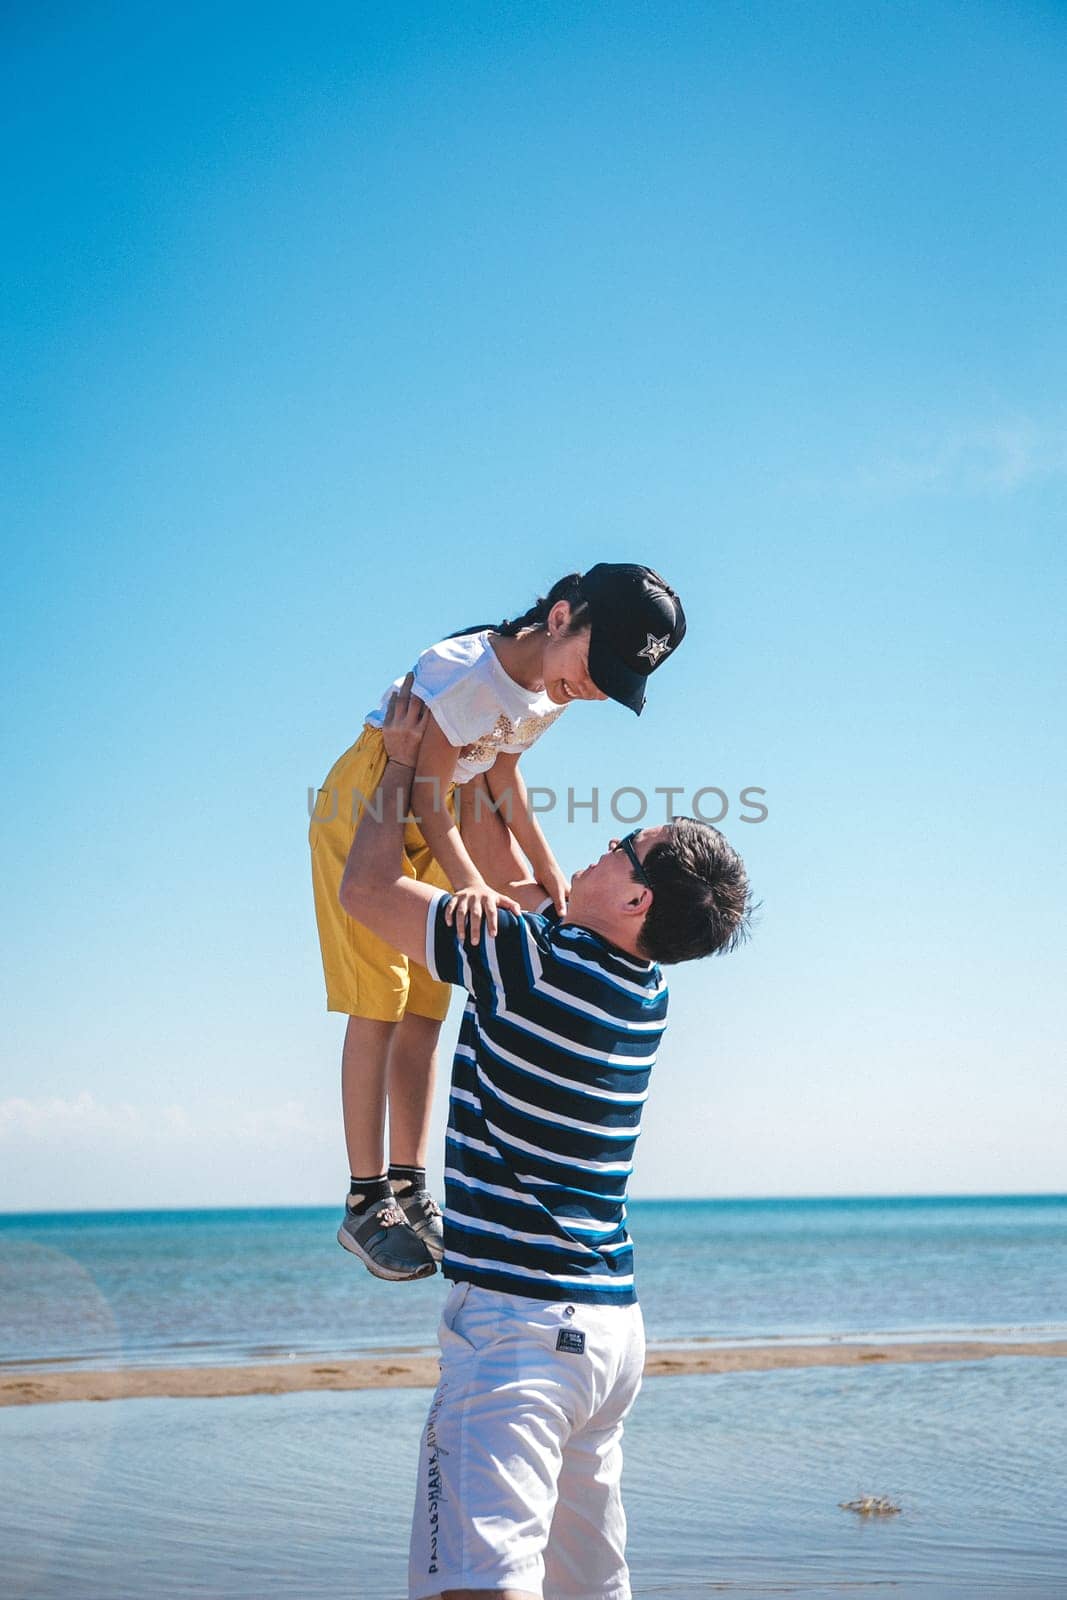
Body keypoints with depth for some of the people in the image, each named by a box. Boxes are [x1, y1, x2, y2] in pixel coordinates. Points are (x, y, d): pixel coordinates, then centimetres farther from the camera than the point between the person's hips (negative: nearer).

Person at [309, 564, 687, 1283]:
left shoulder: (553, 690, -6)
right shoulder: (463, 670, -31)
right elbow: (426, 797, -28)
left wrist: (547, 866, 3)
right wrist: (470, 884, -41)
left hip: (438, 815, 8)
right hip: (368, 807, -8)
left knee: (424, 1010, 4)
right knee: (379, 1007, -10)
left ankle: (408, 1189, 9)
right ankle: (365, 1202, -6)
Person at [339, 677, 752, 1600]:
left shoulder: (528, 960, -14)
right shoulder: (645, 990, 9)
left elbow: (366, 889, -2)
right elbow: (537, 886, 27)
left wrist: (402, 763, 10)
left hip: (518, 1318, -9)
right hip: (611, 1324, 9)